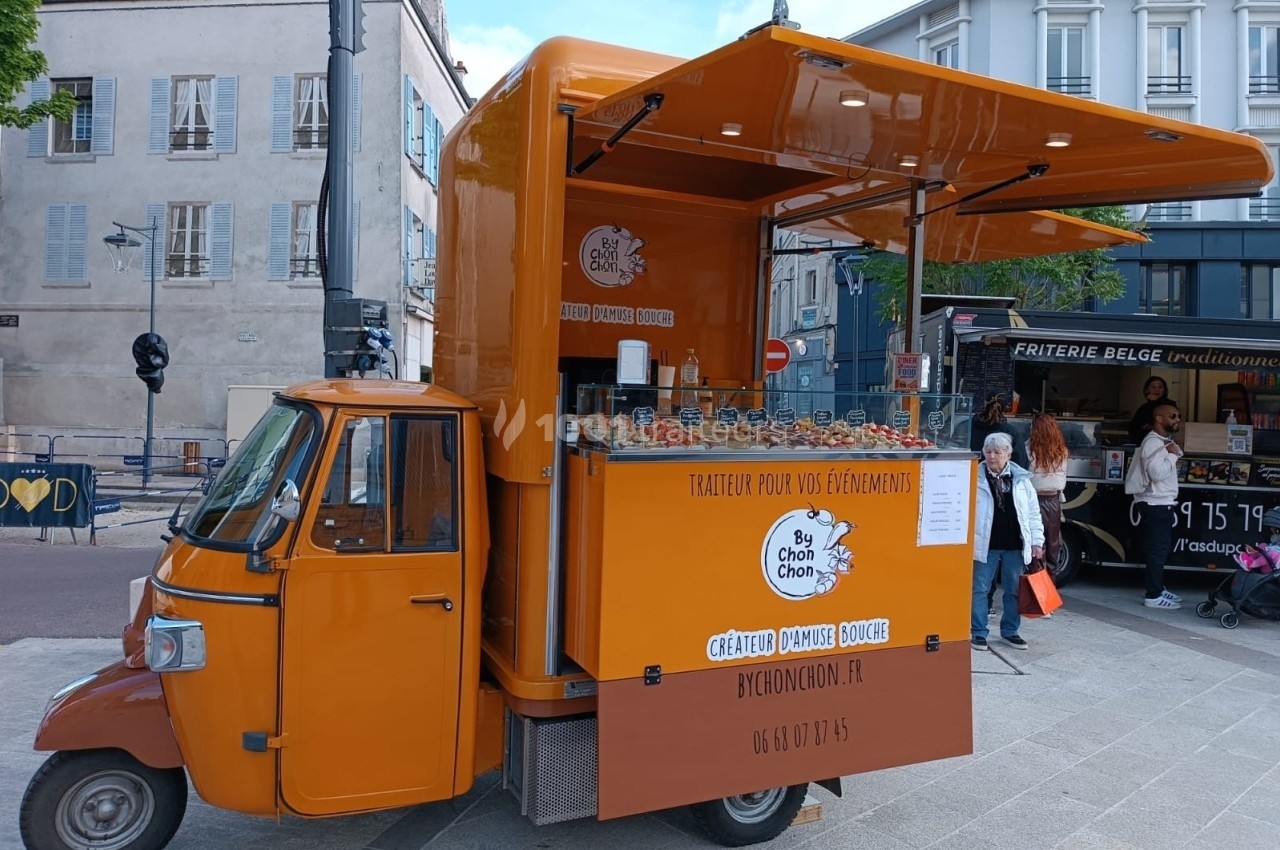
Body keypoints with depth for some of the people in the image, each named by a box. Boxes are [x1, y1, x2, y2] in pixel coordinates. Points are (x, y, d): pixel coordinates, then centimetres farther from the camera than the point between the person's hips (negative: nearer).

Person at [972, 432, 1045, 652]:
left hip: (1015, 545, 3)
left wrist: (1036, 541, 5)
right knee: (979, 589, 2)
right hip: (985, 544, -3)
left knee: (1014, 591, 12)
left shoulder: (1021, 479, 4)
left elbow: (1033, 513, 9)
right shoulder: (975, 478, -4)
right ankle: (978, 633, 12)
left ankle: (1010, 631, 26)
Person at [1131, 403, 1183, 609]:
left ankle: (1158, 588, 26)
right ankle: (1153, 596, -6)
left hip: (1163, 503, 10)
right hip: (1155, 504, -10)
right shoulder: (1152, 442, -16)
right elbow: (1157, 472, -26)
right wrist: (1172, 455, -14)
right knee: (1157, 550, -9)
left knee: (1161, 548, 16)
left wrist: (1174, 452, 6)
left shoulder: (1164, 440, 17)